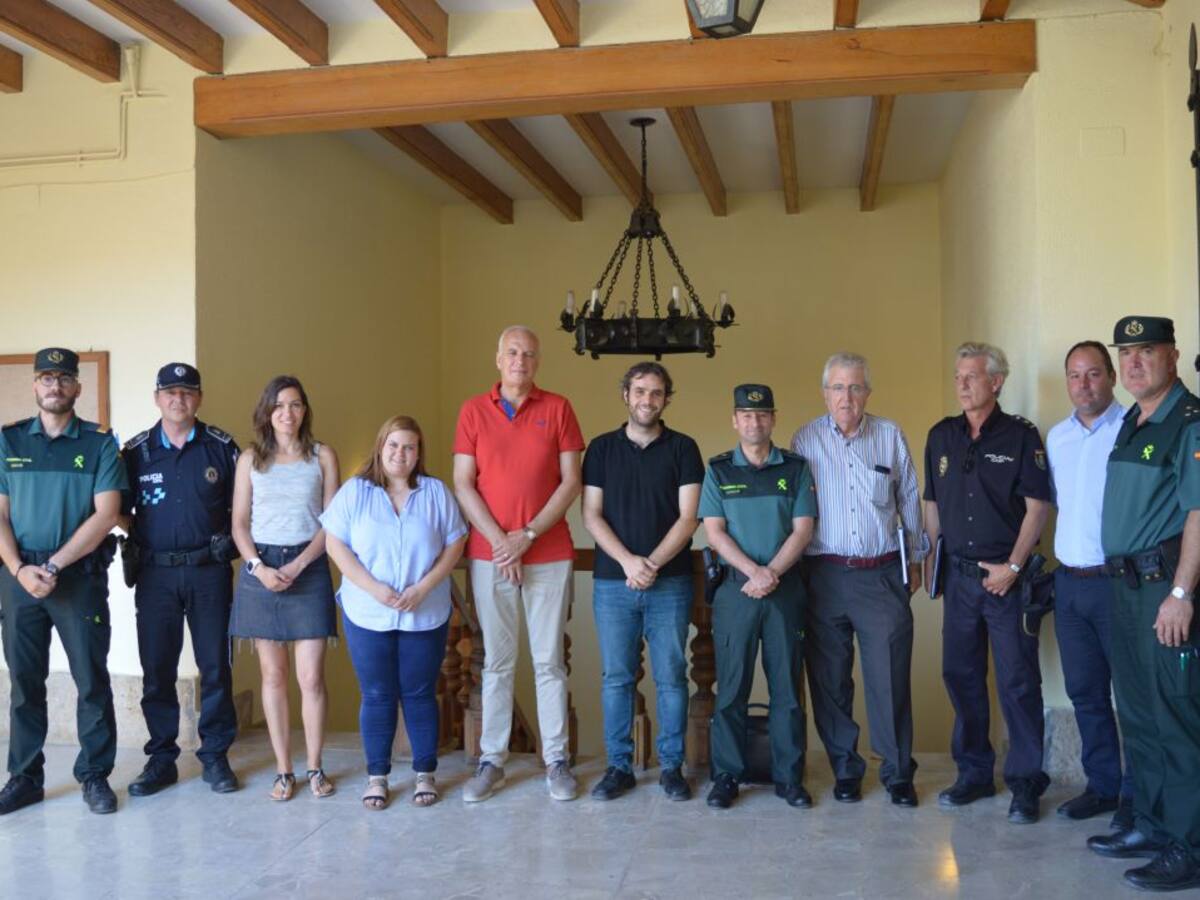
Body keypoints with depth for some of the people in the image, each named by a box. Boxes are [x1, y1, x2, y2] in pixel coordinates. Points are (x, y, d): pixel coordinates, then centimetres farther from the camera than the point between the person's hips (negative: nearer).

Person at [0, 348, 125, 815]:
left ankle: (95, 775, 12)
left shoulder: (100, 443, 1)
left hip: (80, 577, -2)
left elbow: (106, 514, -7)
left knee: (91, 679, 1)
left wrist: (53, 566, -12)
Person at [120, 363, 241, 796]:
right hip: (155, 573, 1)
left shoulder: (222, 447, 3)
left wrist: (231, 540, -3)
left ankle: (215, 756, 16)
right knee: (156, 670, 5)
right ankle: (161, 758, 18)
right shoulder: (136, 451, 6)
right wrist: (137, 537, -5)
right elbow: (121, 511, 10)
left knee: (215, 667, 4)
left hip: (209, 570, -1)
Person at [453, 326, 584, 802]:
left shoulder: (557, 408, 2)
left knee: (549, 660, 5)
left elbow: (571, 482, -2)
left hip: (549, 555, -1)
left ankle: (557, 760, 14)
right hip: (488, 556, 1)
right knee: (497, 661, 7)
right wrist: (499, 539, -9)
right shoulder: (473, 410, 5)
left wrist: (527, 536, -10)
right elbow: (463, 483, 1)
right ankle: (491, 760, 16)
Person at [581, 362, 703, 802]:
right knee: (616, 678, 5)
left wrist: (652, 563, -12)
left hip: (670, 582, -1)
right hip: (613, 582, 1)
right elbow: (591, 514, 2)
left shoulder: (682, 448, 5)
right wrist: (627, 561, -11)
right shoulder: (602, 448, 8)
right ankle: (619, 766, 15)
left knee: (671, 678, 3)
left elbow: (688, 516, -2)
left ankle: (672, 767, 14)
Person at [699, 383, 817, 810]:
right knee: (731, 684, 2)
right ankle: (726, 775, 12)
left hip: (786, 588, 1)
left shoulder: (796, 469, 7)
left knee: (787, 684, 5)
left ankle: (789, 776, 14)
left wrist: (772, 573, -13)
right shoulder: (719, 470, 6)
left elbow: (803, 529, 0)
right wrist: (754, 571, -13)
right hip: (735, 588, 0)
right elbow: (714, 531, -1)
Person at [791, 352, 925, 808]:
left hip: (882, 575, 0)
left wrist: (915, 560, 15)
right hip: (825, 576, 0)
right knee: (830, 679, 6)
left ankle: (898, 773, 13)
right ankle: (845, 770, 21)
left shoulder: (890, 436, 6)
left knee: (890, 677, -1)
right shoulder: (805, 440, 3)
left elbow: (910, 501, 13)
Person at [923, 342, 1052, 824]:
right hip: (959, 574, 5)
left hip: (1007, 575, -5)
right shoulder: (941, 436, 9)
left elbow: (1037, 506, -8)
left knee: (1018, 681, -1)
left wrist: (1012, 567, -14)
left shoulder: (1020, 436, -5)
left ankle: (1025, 784, 9)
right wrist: (930, 559, 9)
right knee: (961, 675, 10)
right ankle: (974, 772, 23)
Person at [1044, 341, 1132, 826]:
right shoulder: (1056, 436, 11)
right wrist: (1056, 557, 13)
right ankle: (1102, 785, 27)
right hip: (1069, 581, 6)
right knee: (1085, 692, 13)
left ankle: (1137, 794, 16)